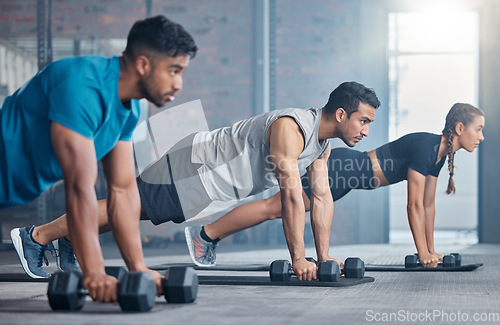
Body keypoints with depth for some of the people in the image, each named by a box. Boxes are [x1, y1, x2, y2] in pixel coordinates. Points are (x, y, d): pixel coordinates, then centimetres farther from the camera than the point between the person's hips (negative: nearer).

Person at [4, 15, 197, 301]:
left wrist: (139, 268, -6)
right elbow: (80, 187, -32)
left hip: (26, 184, 9)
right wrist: (94, 274, -34)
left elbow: (123, 190, 0)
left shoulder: (130, 107, -2)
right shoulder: (83, 87, -29)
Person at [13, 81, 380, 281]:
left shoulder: (322, 141, 2)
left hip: (212, 174, 9)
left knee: (139, 206, 19)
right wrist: (298, 259, -31)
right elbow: (291, 193, -33)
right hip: (196, 168, -9)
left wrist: (324, 255, 3)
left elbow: (322, 196, 7)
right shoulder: (291, 128, -29)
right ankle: (40, 234, 7)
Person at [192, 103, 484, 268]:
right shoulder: (424, 146, -23)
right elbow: (414, 204, -23)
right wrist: (423, 253, -20)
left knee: (277, 210, 14)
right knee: (273, 208, -3)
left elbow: (428, 204, 12)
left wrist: (432, 250, 12)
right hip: (341, 168, -9)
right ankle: (206, 233, 7)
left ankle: (212, 236, 22)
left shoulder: (439, 154, 5)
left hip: (348, 174, 9)